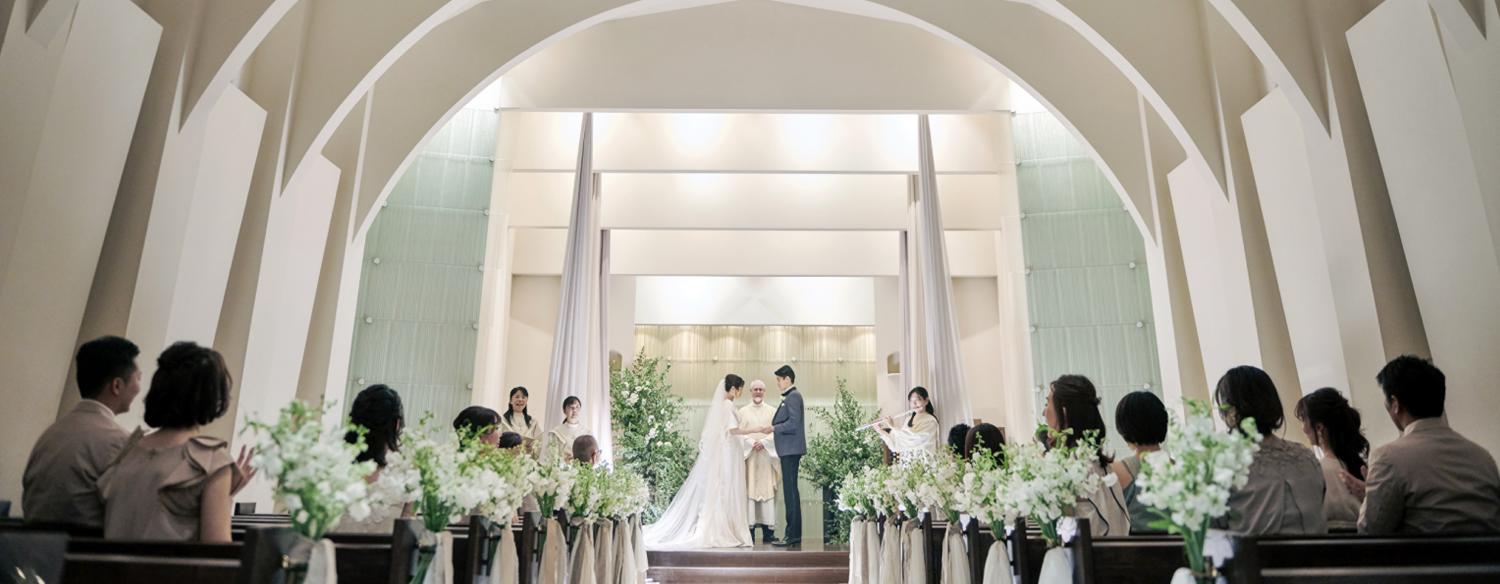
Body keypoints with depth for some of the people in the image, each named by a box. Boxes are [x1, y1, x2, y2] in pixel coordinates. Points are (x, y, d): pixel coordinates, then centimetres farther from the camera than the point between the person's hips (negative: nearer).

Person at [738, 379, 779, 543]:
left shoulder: (772, 411, 9)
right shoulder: (743, 411, 10)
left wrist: (764, 442, -12)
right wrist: (751, 443, -12)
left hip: (767, 455, 0)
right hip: (748, 454, 0)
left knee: (767, 489, -3)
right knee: (749, 489, -5)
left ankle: (768, 529, -2)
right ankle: (750, 527, -4)